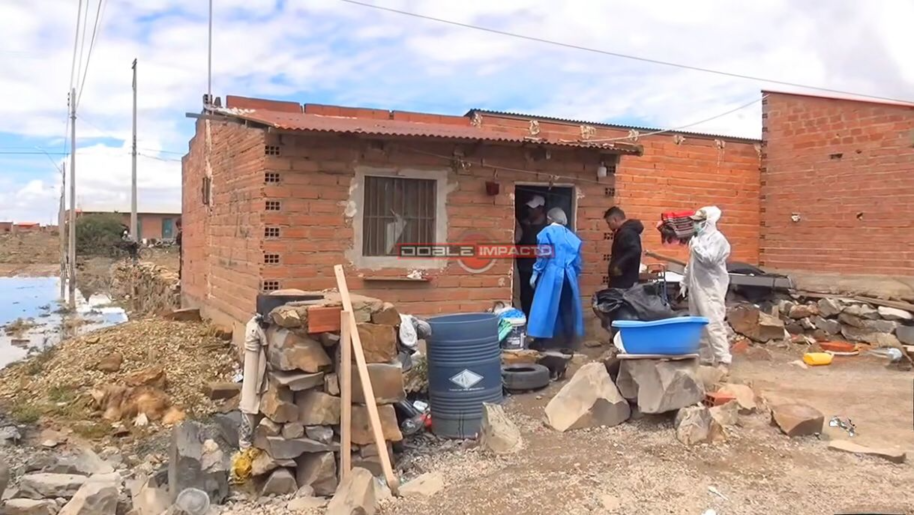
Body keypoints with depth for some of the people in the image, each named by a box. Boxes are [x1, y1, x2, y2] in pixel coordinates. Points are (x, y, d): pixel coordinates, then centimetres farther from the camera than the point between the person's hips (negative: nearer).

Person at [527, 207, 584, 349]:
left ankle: (540, 340, 2)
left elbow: (543, 256, -8)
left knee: (545, 305, 1)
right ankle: (568, 340, 15)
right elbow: (577, 260, 13)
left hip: (550, 275, -5)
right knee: (567, 307, 11)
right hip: (569, 276, 5)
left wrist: (535, 273, -3)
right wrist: (575, 275, 21)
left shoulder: (546, 232, -2)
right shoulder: (572, 236, 13)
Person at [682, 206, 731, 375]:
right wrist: (685, 282, 20)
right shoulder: (697, 238, 16)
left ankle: (723, 361, -13)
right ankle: (706, 357, 18)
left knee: (714, 324, -14)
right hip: (696, 287, 9)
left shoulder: (717, 239, -10)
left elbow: (709, 259, -24)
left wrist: (696, 246, -16)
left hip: (711, 289, -9)